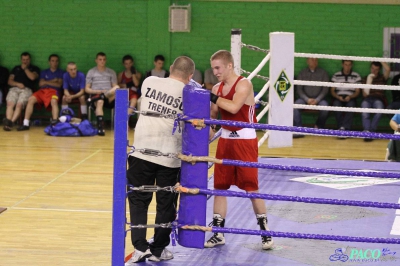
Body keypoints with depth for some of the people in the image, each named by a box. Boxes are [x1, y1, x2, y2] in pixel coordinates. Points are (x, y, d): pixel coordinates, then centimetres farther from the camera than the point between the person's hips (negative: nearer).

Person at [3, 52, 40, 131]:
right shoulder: (16, 68, 30)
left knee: (19, 104, -34)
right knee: (10, 103, -32)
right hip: (14, 88, 2)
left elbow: (32, 77, -1)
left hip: (26, 89, -2)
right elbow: (10, 81, 19)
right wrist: (18, 84, -1)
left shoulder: (34, 68, 22)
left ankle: (11, 122, -46)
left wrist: (25, 68, 8)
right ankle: (8, 123, -48)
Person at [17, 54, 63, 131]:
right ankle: (25, 124, -27)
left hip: (53, 91, -3)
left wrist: (46, 82, 5)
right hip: (42, 90, 3)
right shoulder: (44, 72, 26)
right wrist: (52, 81, 5)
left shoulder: (60, 73, 18)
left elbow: (59, 84, 3)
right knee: (31, 99, -26)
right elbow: (41, 84, 11)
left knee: (54, 101, -40)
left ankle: (55, 122, -55)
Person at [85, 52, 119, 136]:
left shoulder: (111, 72, 22)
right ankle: (100, 127, -50)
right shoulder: (91, 72, 16)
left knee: (117, 88, -33)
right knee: (99, 102, -41)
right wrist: (97, 91, -10)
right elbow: (87, 89, 10)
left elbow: (115, 87, 13)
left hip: (109, 97, 1)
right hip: (95, 94, -1)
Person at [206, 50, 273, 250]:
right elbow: (212, 115, 9)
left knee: (251, 187, -4)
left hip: (245, 140, -6)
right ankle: (218, 233, 12)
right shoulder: (217, 88, 6)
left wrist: (212, 97, -23)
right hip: (225, 140, 6)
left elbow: (234, 107, -29)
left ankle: (265, 231, 7)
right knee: (219, 186, 5)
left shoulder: (244, 84, -13)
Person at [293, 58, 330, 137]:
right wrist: (307, 100, -11)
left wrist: (317, 100, -12)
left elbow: (325, 89, 2)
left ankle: (319, 127, -4)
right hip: (305, 98, 1)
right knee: (296, 105, -30)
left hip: (318, 99, -1)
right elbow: (299, 89, 5)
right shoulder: (302, 73, 11)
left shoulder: (323, 73, 8)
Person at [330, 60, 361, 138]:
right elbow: (332, 91, 12)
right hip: (338, 98, 1)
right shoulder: (336, 76, 15)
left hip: (350, 98, -1)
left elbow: (357, 92, 8)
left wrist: (350, 97, -13)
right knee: (336, 105, -35)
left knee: (351, 105, -36)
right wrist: (338, 97, -10)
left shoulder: (356, 76, 13)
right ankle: (343, 128, -36)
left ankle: (343, 128, -45)